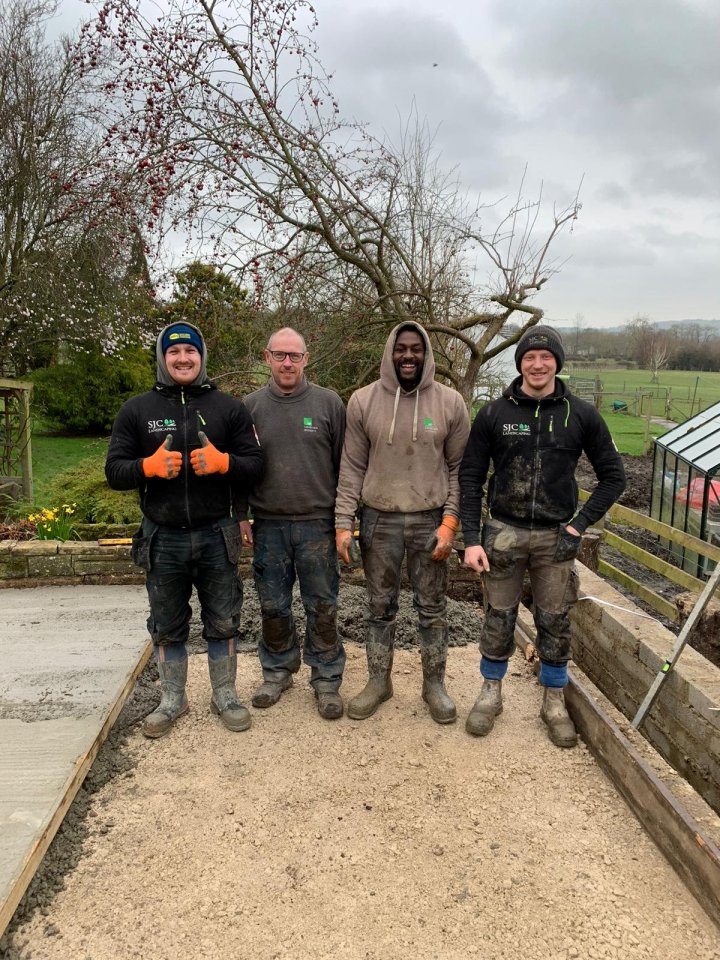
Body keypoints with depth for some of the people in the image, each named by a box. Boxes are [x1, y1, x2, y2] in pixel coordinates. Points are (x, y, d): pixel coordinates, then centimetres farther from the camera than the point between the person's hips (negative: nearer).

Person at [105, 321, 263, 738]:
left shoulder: (228, 407, 2)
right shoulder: (136, 410, 3)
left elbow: (256, 463, 0)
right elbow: (114, 470, 1)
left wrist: (222, 462, -20)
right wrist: (149, 466, -19)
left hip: (217, 535, 0)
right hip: (163, 538, 1)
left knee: (223, 622, 11)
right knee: (167, 627, 14)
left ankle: (225, 696, 29)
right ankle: (172, 701, 31)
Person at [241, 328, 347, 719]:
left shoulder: (328, 403, -1)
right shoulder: (251, 405, 4)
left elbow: (343, 464, 2)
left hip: (317, 524, -2)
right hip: (268, 525, 2)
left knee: (322, 607, 6)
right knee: (273, 606, 12)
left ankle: (326, 678, 22)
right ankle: (277, 671, 31)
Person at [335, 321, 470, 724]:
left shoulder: (450, 402, -2)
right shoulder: (364, 400, -1)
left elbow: (460, 468, 1)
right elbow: (352, 468, 1)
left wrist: (450, 522, -7)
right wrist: (344, 523, -4)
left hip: (431, 521, 0)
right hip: (379, 521, 1)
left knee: (433, 608, 10)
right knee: (381, 607, 12)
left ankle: (435, 684, 27)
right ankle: (379, 681, 29)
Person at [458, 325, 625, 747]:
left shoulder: (582, 414, -1)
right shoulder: (494, 413, -2)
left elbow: (613, 475, 4)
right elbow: (471, 478, 0)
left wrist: (580, 524, -6)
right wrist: (471, 538, -7)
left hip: (556, 537, 0)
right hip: (504, 533, 0)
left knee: (555, 622, 9)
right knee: (499, 618, 9)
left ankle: (555, 702, 27)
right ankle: (491, 694, 28)